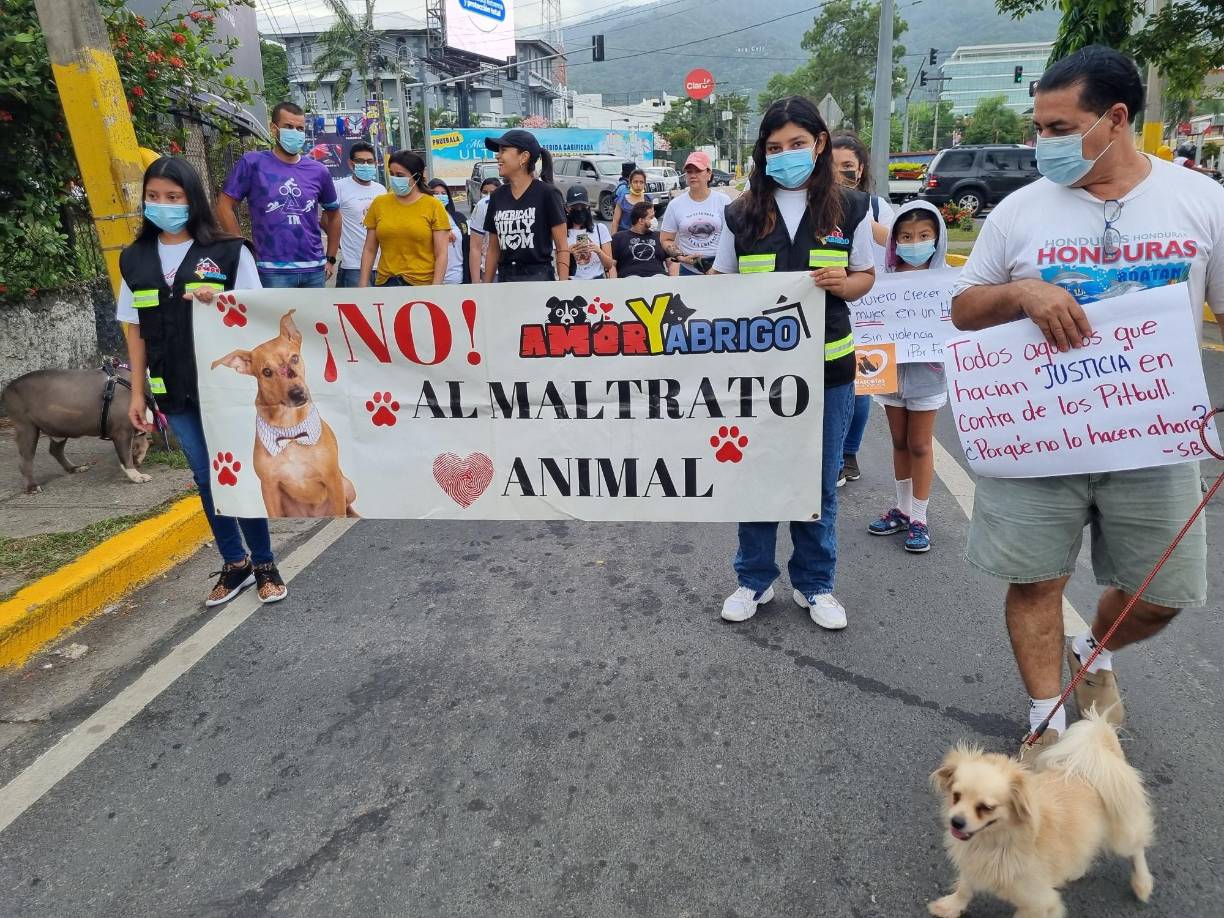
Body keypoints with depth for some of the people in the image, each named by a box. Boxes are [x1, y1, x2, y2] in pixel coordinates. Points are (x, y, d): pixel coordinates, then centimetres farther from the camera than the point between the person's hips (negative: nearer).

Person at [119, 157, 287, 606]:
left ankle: (264, 564, 19)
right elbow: (135, 329, 11)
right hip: (175, 392, 4)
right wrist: (137, 392, 9)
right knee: (207, 478, 11)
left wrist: (219, 303, -23)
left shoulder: (228, 251, -5)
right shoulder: (134, 259, 7)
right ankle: (234, 563, 25)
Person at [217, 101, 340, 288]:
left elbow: (333, 213, 21)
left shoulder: (318, 171, 7)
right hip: (273, 271, -4)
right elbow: (225, 206, -1)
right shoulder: (253, 162, -2)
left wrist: (331, 259, 15)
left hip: (315, 269, 4)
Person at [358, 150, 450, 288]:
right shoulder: (378, 203, 7)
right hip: (385, 283, 2)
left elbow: (441, 254, -4)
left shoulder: (434, 206, 0)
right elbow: (369, 250, 10)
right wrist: (363, 286, 3)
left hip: (423, 285, -2)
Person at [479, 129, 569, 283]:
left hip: (539, 277, -4)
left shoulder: (546, 193, -3)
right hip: (504, 278, 4)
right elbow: (493, 249, 16)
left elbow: (562, 247, -5)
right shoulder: (497, 197, 11)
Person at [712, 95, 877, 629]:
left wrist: (842, 282, -13)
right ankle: (754, 579, 26)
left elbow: (866, 277, 9)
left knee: (819, 481, 9)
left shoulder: (850, 208, 3)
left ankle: (815, 584, 27)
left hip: (826, 365, 0)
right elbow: (722, 282, 10)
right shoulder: (743, 213, 4)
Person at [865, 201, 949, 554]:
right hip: (891, 369, 3)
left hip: (926, 372, -3)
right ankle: (903, 509, 30)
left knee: (920, 445, 6)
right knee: (900, 442, 15)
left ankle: (919, 519, 17)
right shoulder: (886, 277, -2)